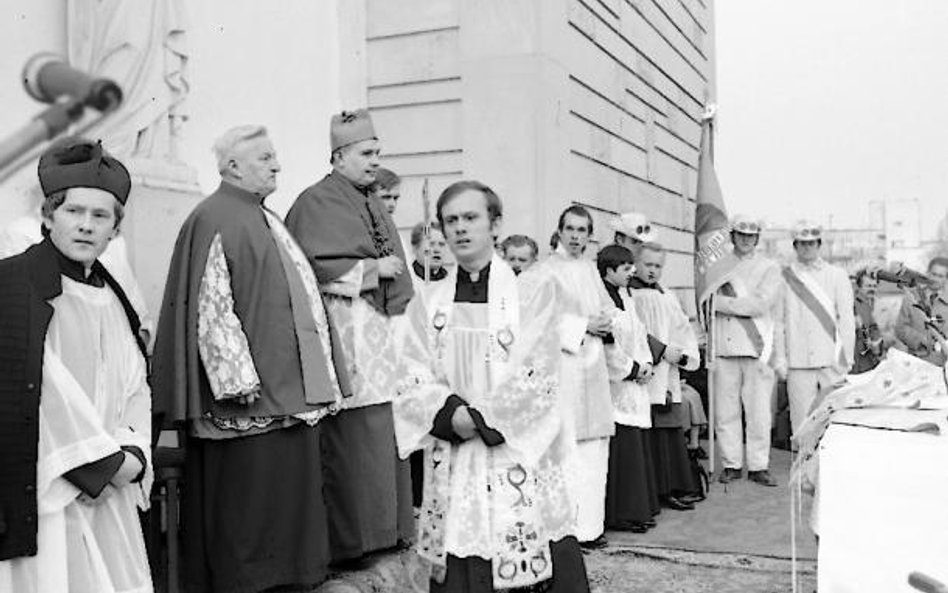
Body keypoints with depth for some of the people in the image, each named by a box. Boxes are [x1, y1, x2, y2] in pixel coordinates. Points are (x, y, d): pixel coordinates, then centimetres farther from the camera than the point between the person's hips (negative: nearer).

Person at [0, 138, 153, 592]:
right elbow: (45, 389, -15)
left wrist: (133, 451, -3)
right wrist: (106, 460, -11)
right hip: (44, 493, -6)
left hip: (108, 495, 6)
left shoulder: (110, 297, 13)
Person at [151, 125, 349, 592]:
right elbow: (211, 306, -17)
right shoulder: (213, 220, -10)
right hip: (247, 399, -9)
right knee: (245, 495, 0)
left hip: (291, 391, 9)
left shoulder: (267, 220, 17)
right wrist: (239, 379, -21)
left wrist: (320, 378, 18)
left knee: (291, 488, 15)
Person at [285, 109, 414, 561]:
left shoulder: (375, 208, 22)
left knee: (386, 436, 5)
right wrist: (370, 270, -7)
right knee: (350, 439, -7)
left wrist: (391, 275, 6)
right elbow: (314, 268, -12)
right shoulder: (316, 203, -3)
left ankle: (385, 526, 14)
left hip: (384, 331, 8)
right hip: (346, 333, -8)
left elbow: (397, 269, 26)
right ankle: (347, 538, 1)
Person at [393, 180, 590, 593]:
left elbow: (535, 378, -6)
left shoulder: (534, 291, 2)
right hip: (451, 465, 2)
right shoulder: (426, 307, 10)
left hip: (520, 459, -2)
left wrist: (479, 418, -10)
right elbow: (412, 385, 2)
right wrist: (452, 416, -15)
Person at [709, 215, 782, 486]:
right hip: (723, 347, 1)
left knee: (759, 412, -1)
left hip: (756, 348, -1)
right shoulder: (718, 266, 14)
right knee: (726, 411, 1)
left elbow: (761, 303, -8)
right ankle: (731, 464, 11)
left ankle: (758, 466, 9)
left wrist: (722, 303, -9)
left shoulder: (769, 268, 8)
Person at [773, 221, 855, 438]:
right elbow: (778, 321, 8)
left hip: (831, 363, 0)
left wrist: (845, 358, 0)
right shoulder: (785, 278, 8)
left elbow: (846, 320, 7)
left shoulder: (837, 276, 9)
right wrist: (779, 359, 2)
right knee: (802, 422, -2)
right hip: (798, 364, 0)